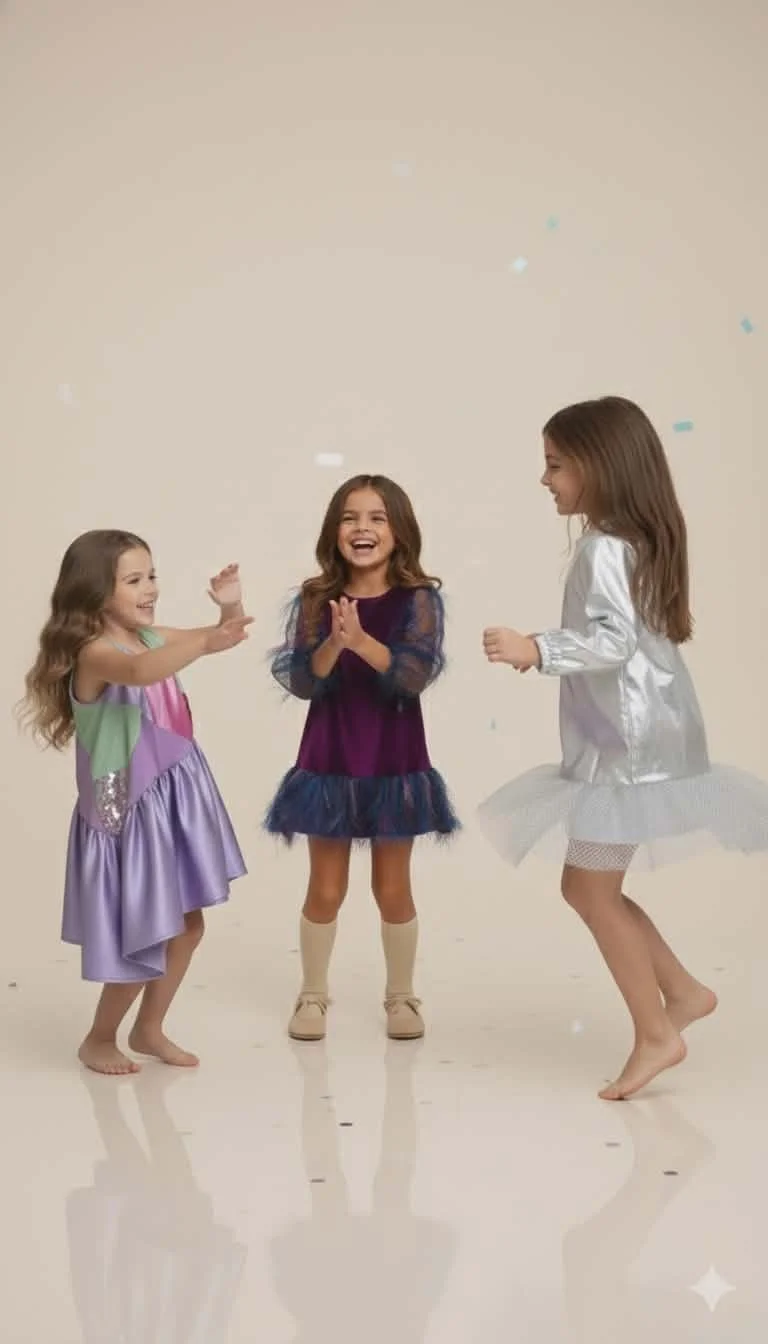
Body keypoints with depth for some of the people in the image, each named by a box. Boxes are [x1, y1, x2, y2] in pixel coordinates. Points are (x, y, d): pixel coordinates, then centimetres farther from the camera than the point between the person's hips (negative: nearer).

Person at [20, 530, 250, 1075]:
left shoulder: (152, 638, 4)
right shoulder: (95, 653, -20)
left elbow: (224, 640, 15)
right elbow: (141, 672, -44)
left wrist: (231, 607, -4)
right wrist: (207, 641, -49)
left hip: (174, 801, 8)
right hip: (131, 812, -8)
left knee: (188, 926, 14)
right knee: (148, 937, 1)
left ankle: (149, 1030, 32)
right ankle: (99, 1039, 22)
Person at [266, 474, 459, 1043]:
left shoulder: (419, 599, -8)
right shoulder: (315, 600, -4)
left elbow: (416, 675, -20)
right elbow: (301, 682, -11)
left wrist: (361, 639, -33)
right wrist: (334, 643, -29)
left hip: (395, 762, -1)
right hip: (329, 761, 1)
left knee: (392, 888, 11)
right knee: (326, 890, 10)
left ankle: (401, 995, 28)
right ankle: (313, 995, 27)